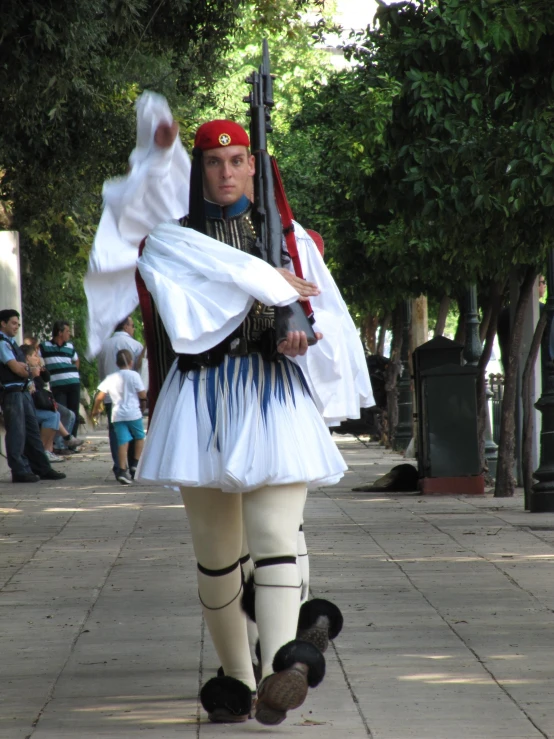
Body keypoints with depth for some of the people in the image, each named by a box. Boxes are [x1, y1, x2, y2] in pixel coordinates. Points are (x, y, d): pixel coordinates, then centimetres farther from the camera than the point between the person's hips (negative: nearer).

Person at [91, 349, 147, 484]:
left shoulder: (110, 378, 7)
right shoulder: (134, 375, -2)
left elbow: (99, 397, 3)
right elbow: (142, 395, -4)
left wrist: (95, 410, 20)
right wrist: (142, 405, 17)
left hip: (117, 415, 2)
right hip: (133, 413, -2)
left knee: (122, 442, -1)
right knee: (140, 437, 16)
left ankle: (122, 470, -11)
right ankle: (136, 464, 6)